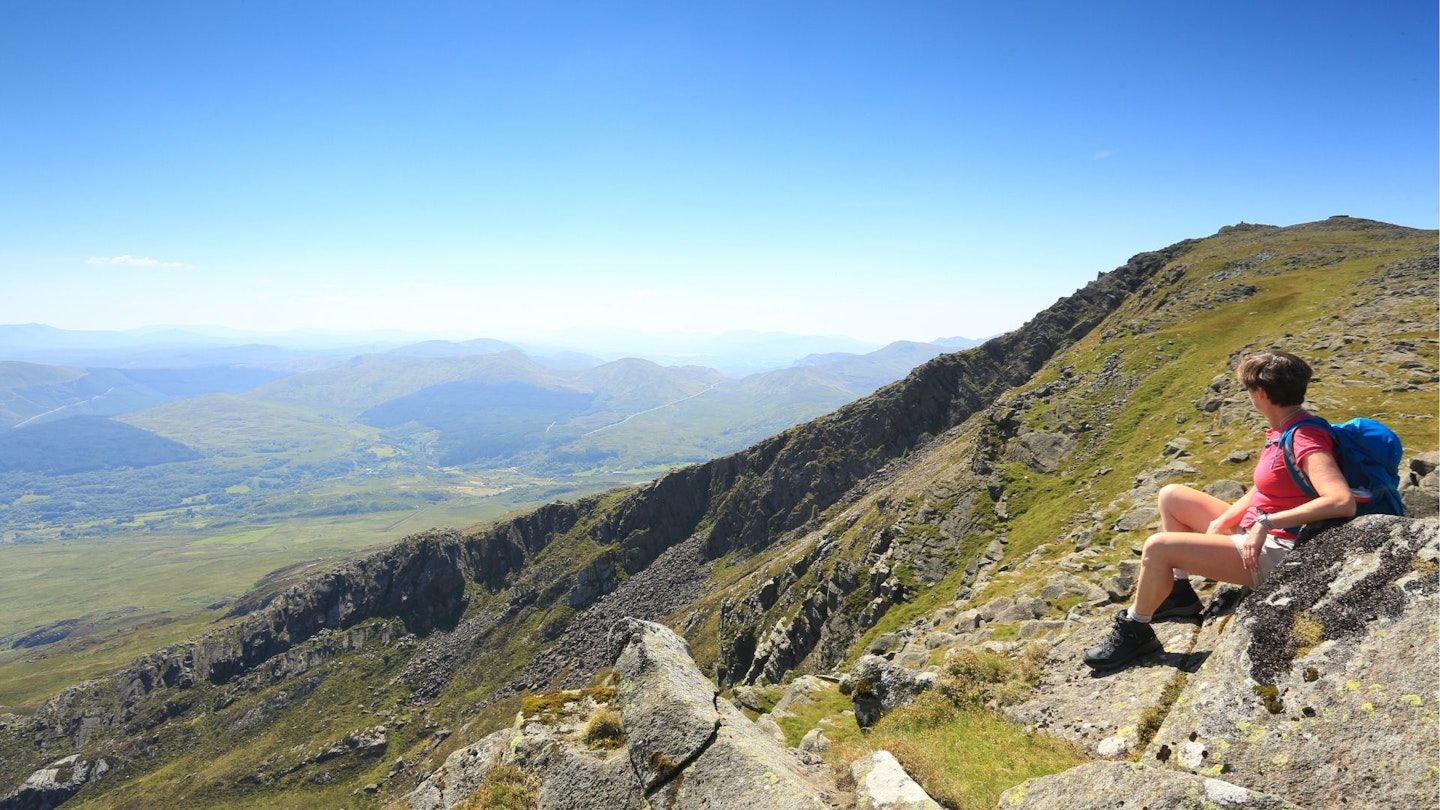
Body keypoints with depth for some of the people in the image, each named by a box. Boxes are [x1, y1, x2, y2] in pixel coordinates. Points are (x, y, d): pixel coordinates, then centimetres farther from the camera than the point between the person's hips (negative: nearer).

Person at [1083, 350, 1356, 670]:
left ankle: (1134, 630, -1)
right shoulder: (1285, 430, 5)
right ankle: (1179, 592, 17)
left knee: (1157, 547, -22)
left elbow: (1343, 502, -37)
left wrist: (1267, 522, -35)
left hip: (1274, 553, -10)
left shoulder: (1306, 441, -23)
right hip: (1252, 532, 10)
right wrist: (1221, 521, 0)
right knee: (1171, 496, 14)